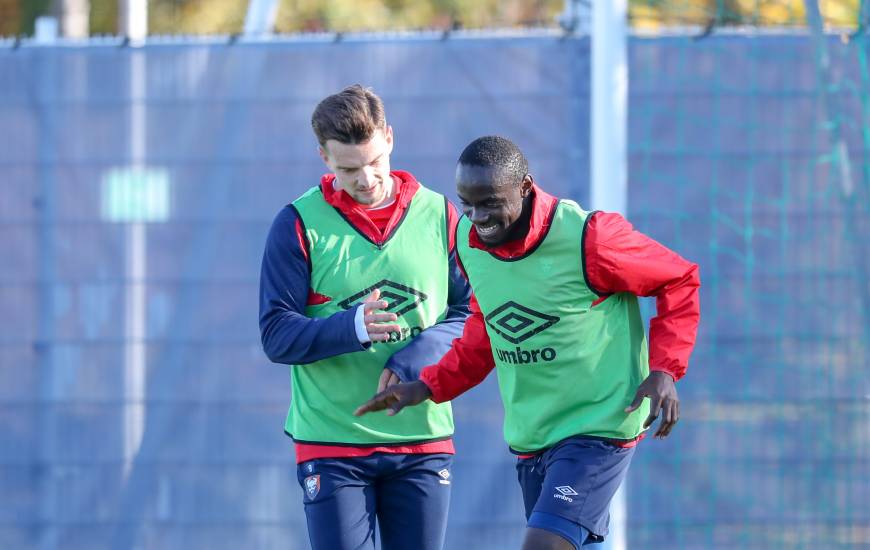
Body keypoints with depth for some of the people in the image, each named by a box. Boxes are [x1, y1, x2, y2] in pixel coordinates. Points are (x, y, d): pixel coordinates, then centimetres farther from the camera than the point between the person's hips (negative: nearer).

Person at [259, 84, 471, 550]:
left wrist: (419, 355, -14)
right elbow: (277, 336, -6)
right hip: (331, 443, -2)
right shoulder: (299, 224, -2)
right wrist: (352, 328, -25)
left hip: (423, 439, 2)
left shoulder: (438, 216, 5)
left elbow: (471, 315, 6)